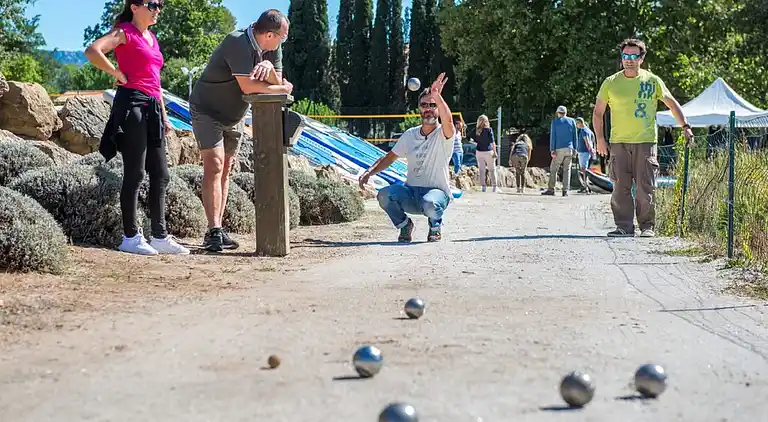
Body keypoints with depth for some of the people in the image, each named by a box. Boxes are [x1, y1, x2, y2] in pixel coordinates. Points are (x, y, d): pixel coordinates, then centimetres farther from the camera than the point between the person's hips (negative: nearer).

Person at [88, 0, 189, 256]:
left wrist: (164, 116, 21)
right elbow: (92, 52, -22)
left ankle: (160, 236, 13)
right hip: (132, 104, -9)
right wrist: (118, 74, -13)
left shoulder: (151, 38, 20)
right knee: (135, 174, -5)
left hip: (152, 108, 9)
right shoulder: (125, 32, -5)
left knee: (160, 175, 7)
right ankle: (130, 237, 2)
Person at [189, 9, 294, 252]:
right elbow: (248, 86, -35)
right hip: (207, 111, -8)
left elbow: (277, 82, -9)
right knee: (214, 166, -17)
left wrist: (268, 66, -31)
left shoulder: (272, 49, -5)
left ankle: (218, 229, 12)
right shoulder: (238, 43, -29)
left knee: (225, 171, 8)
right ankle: (213, 232, -21)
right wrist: (282, 89, -22)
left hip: (233, 117, 8)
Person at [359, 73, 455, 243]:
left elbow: (447, 121, -29)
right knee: (384, 195, -27)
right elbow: (389, 158, 16)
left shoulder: (443, 135, -5)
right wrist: (369, 172, -1)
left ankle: (435, 227, -2)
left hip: (437, 191, -4)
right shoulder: (410, 135, 11)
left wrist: (437, 96, -45)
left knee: (429, 203, -40)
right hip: (411, 192, 4)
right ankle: (404, 224, 3)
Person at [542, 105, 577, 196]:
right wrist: (575, 149, 11)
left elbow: (552, 136, -3)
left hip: (559, 149, -3)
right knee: (567, 170, 5)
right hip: (569, 148, 3)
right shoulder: (572, 121, 10)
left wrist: (552, 150, -5)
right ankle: (565, 190, -2)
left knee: (553, 169, 4)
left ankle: (551, 189, 2)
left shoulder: (555, 121, 2)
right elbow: (575, 136, 9)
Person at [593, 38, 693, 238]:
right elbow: (598, 112, 12)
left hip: (645, 142, -1)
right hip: (619, 142, 1)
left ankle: (647, 226, 6)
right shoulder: (611, 83, 6)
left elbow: (672, 103, 15)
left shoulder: (652, 81, 5)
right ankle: (624, 226, 4)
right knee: (620, 187, -2)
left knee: (645, 187, -3)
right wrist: (600, 138, 3)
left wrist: (685, 126, 6)